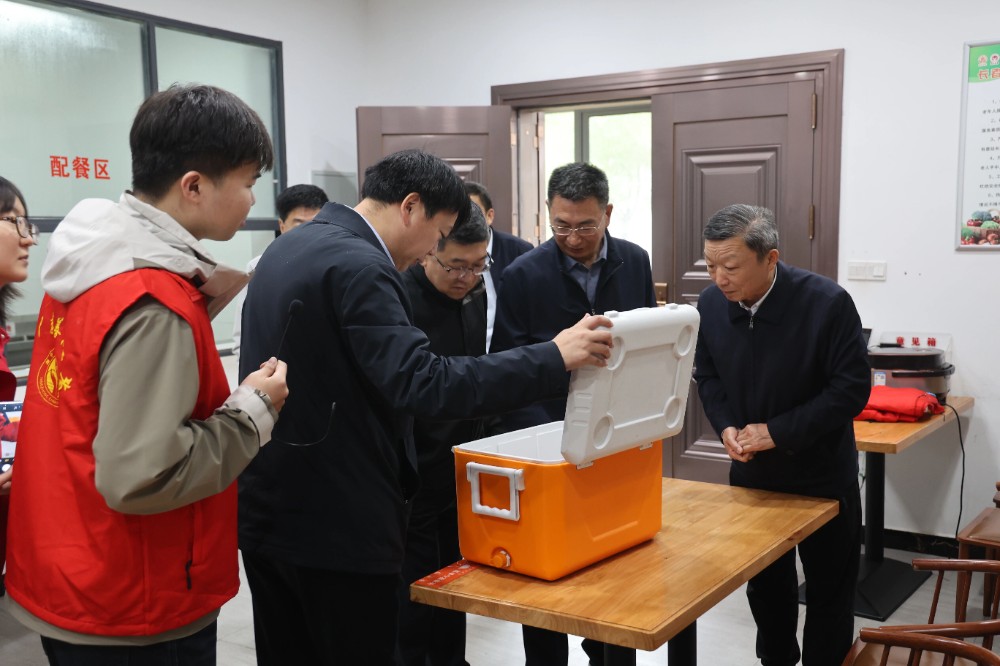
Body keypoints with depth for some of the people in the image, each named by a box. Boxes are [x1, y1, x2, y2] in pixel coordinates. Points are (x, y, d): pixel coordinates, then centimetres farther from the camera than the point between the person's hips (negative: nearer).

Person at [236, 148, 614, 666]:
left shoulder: (286, 248, 11)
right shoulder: (359, 266, -19)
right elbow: (423, 385, -27)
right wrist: (553, 358, -25)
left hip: (266, 509, 10)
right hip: (334, 522, -10)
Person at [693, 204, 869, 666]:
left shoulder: (827, 303, -23)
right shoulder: (711, 304, -9)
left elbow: (853, 387, -20)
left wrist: (778, 432, -23)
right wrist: (726, 427, -14)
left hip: (821, 474, -4)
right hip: (751, 472, 4)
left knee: (829, 588, 11)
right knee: (764, 582, 19)